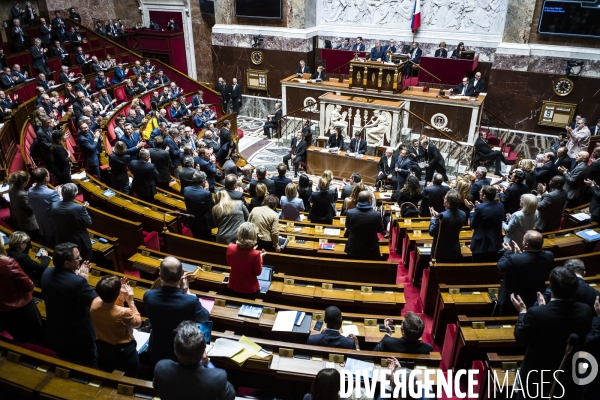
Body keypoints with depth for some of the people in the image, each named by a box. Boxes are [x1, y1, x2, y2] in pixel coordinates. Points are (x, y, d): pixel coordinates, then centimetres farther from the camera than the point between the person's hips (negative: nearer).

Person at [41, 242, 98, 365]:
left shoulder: (47, 273, -11)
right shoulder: (78, 282, -35)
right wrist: (84, 279, -15)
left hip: (54, 332, 7)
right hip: (78, 336, -7)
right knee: (90, 368, 19)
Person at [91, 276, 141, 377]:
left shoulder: (95, 303, -19)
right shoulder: (124, 313, -36)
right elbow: (138, 322, -13)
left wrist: (121, 297, -9)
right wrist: (130, 300, -16)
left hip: (102, 349, 6)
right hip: (123, 352, -5)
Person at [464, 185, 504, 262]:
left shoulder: (480, 208, -20)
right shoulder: (500, 206, -2)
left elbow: (473, 225, -9)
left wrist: (472, 210, 1)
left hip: (481, 245, -6)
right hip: (496, 244, 6)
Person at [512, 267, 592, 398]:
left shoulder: (536, 313, -31)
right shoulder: (585, 311, -18)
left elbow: (520, 339, -14)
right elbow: (582, 338, 3)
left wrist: (522, 311, -1)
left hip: (537, 376, -3)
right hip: (568, 376, 3)